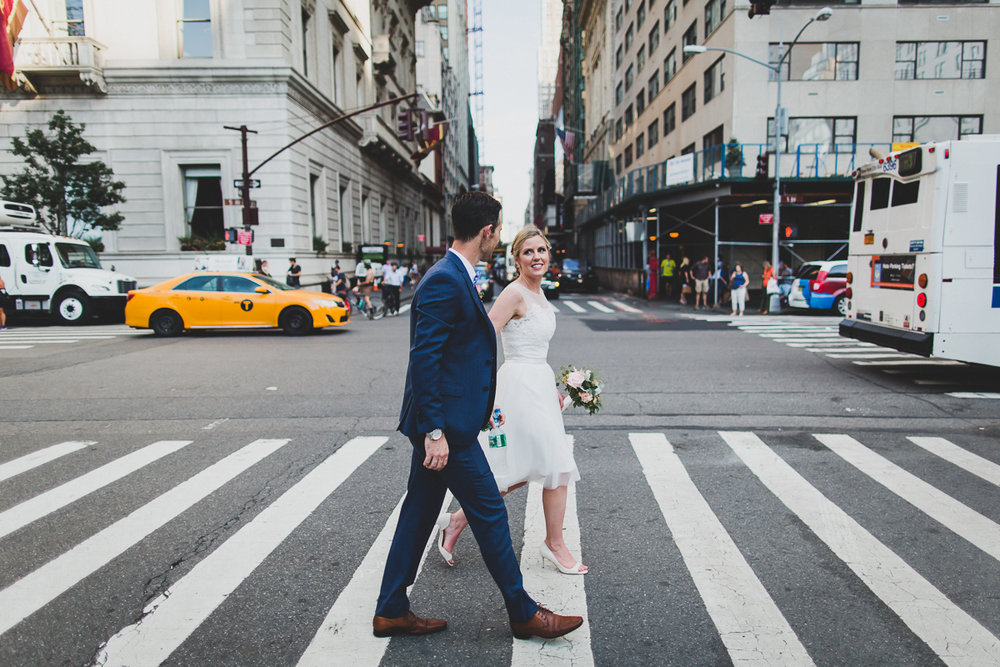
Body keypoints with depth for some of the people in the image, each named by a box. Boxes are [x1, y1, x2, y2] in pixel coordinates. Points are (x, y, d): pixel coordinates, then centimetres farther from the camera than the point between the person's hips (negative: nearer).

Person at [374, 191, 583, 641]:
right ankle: (523, 613, 20)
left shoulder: (455, 277, 14)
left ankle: (391, 611, 30)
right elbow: (422, 360, -23)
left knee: (419, 512, 16)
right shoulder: (444, 282, -19)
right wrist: (434, 431, -23)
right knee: (490, 513, 3)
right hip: (446, 423, -10)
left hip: (442, 422, 10)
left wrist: (480, 405, 24)